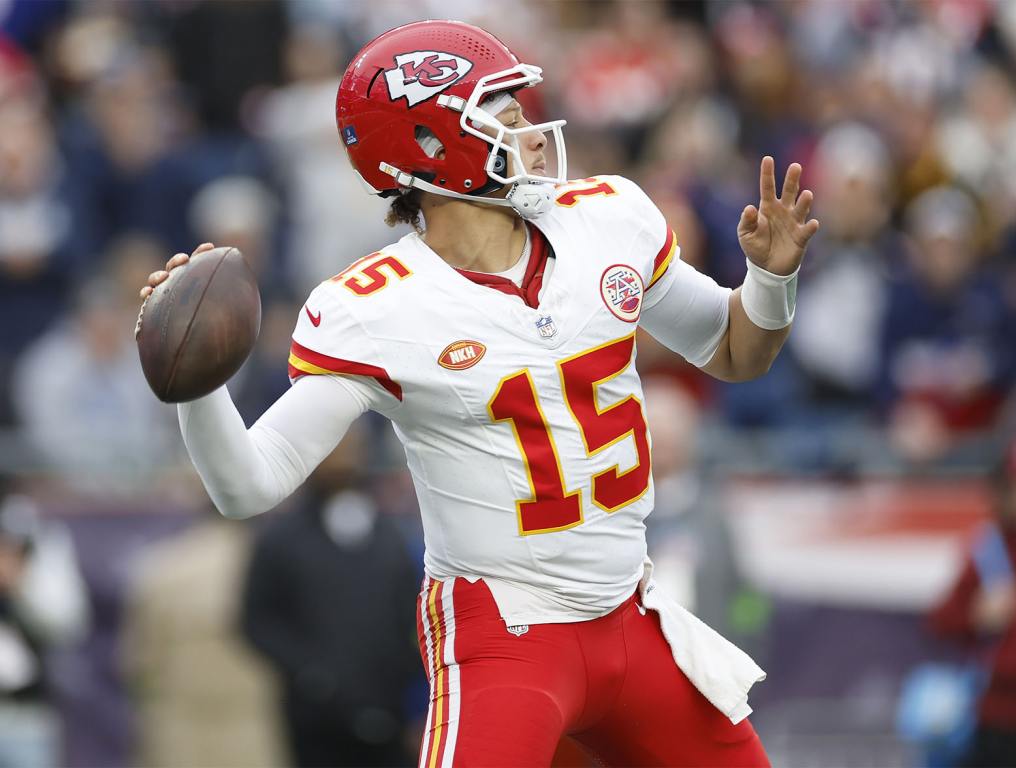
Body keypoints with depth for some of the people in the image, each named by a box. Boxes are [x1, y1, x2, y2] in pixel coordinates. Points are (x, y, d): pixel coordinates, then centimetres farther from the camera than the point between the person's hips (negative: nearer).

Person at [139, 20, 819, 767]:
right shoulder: (370, 312, -15)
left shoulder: (607, 217, 1)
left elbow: (732, 353, 16)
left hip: (632, 623, 6)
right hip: (501, 639, -6)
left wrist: (772, 276, -4)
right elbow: (250, 486, -18)